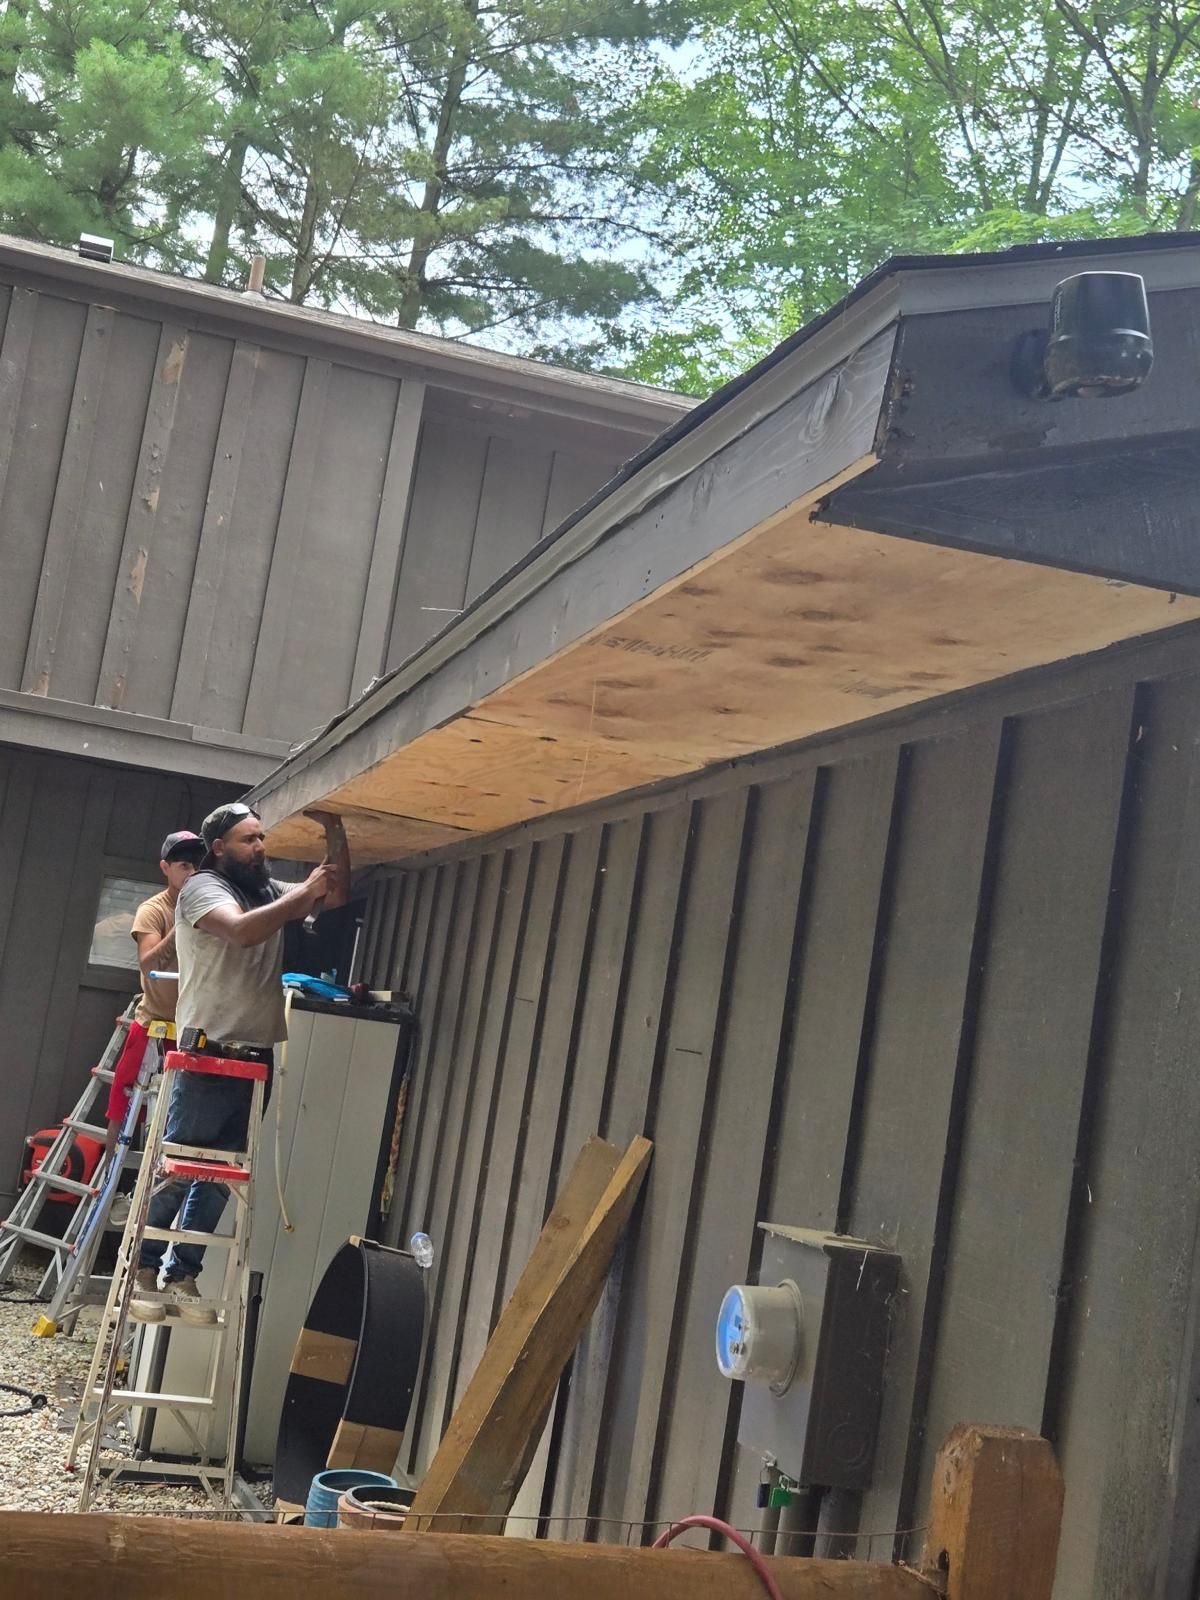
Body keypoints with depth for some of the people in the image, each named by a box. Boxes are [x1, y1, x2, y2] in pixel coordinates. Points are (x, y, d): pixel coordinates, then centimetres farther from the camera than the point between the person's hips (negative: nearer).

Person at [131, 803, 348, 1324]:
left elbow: (336, 897, 17)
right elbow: (243, 931, -25)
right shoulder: (203, 887, -7)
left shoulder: (270, 891, 16)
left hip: (257, 1055, 7)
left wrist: (337, 836, 3)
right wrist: (303, 893, -20)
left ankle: (182, 1275, 10)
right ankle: (141, 1272, 3)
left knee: (220, 1174, 6)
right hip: (208, 1053, -7)